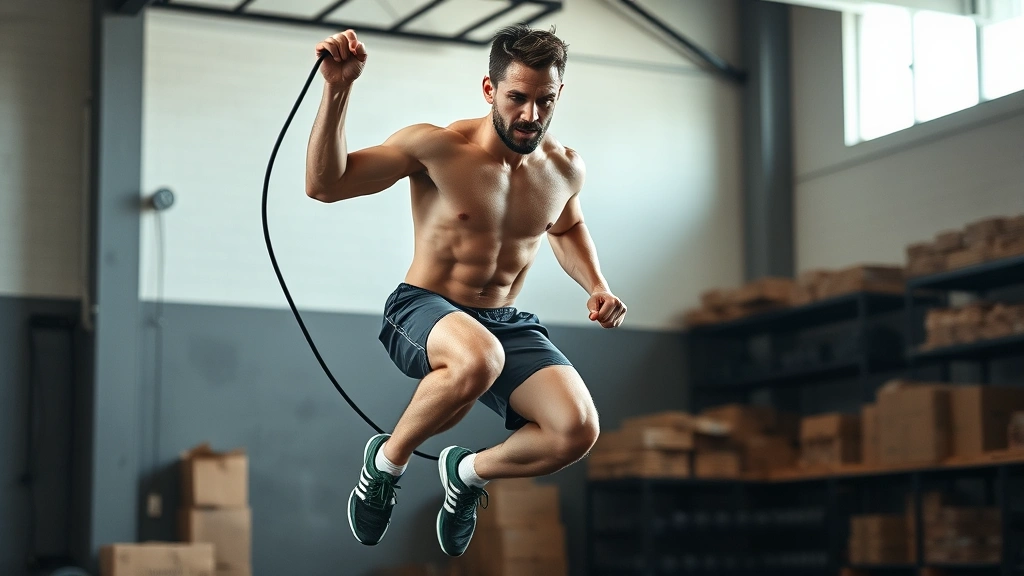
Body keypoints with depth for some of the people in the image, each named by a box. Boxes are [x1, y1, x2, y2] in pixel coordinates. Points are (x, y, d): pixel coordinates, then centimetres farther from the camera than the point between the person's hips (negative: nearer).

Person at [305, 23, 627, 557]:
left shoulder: (564, 169, 2)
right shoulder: (437, 148, -13)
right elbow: (323, 184, -16)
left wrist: (597, 287, 9)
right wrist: (337, 90, -27)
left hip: (507, 325, 5)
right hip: (421, 312, -4)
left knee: (578, 431, -22)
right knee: (479, 357, -42)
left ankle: (468, 473, 11)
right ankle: (385, 462, -11)